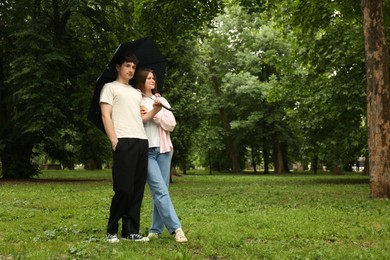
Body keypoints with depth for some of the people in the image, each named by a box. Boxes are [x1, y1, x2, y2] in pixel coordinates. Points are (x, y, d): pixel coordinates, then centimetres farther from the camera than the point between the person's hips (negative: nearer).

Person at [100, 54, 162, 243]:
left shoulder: (137, 93, 27)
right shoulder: (110, 87, 9)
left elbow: (140, 118, 20)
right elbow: (106, 115, -1)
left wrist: (155, 110, 2)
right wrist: (114, 140, -13)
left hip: (142, 142, 6)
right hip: (124, 142, -6)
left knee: (137, 190, 3)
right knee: (124, 189, -11)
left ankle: (131, 231, 8)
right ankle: (111, 230, 4)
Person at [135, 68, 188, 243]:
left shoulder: (161, 101, 16)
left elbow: (171, 124, 5)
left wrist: (154, 113, -4)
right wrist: (140, 117, -16)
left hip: (163, 149, 4)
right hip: (146, 150, -4)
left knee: (160, 191, 3)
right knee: (160, 190, -12)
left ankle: (156, 229, 11)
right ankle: (176, 228, -15)